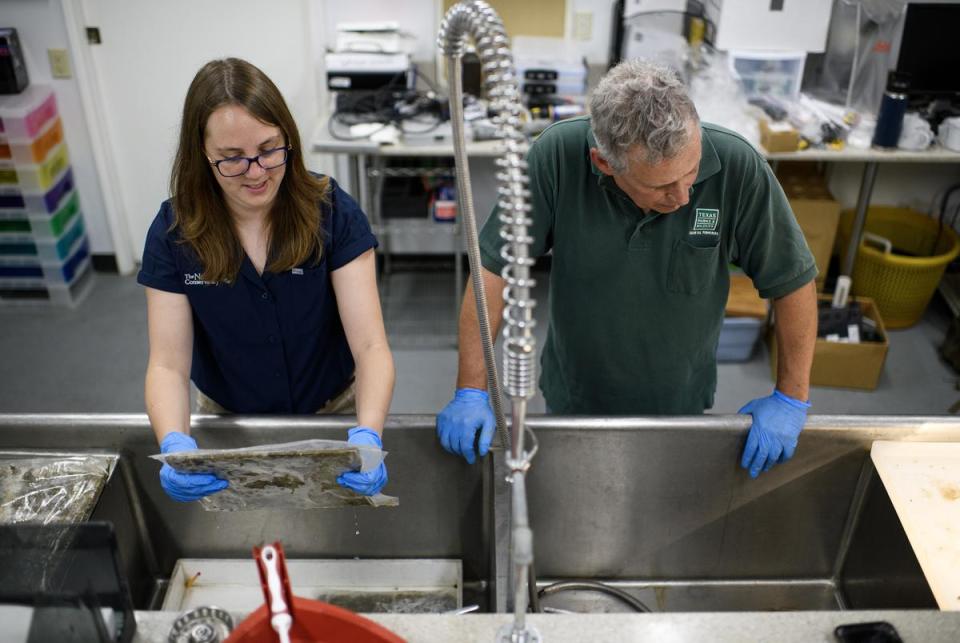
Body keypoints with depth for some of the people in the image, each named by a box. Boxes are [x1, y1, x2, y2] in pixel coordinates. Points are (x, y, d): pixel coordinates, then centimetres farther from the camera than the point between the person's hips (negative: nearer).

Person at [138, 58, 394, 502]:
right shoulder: (173, 232, -15)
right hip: (228, 422, 1)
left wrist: (368, 434, -42)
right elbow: (168, 365, -16)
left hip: (333, 413, -1)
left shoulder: (332, 213, -19)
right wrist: (175, 444, -37)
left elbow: (370, 345, -23)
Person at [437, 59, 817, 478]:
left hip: (684, 412, 0)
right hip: (570, 405, 0)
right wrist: (471, 392, -22)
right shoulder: (557, 157, -26)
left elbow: (793, 281, -13)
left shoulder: (738, 169, -25)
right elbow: (495, 269, -21)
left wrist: (792, 398, -11)